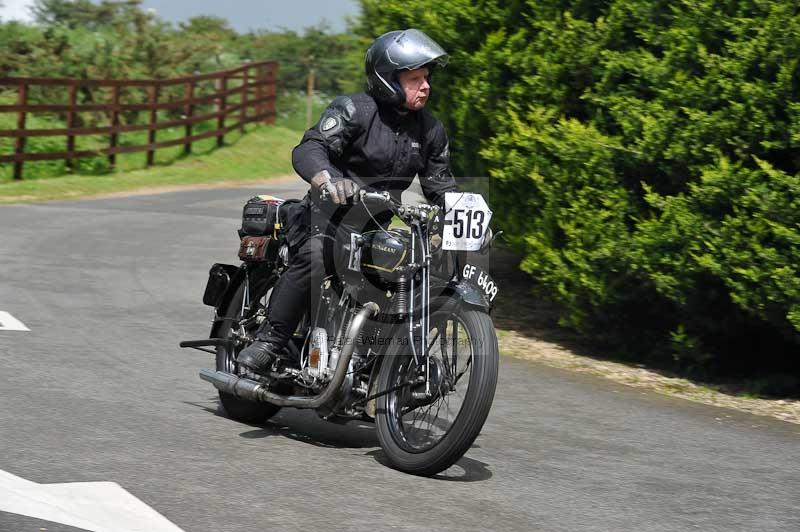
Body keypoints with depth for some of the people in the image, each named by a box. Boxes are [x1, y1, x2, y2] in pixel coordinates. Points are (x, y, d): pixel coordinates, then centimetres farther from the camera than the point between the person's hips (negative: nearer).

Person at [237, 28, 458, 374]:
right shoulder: (353, 110, -10)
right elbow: (307, 150, -23)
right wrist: (329, 180, -46)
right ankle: (267, 342, -27)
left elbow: (440, 186, 17)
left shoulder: (430, 130, 10)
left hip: (375, 228, 7)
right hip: (330, 216, -6)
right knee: (313, 261, -33)